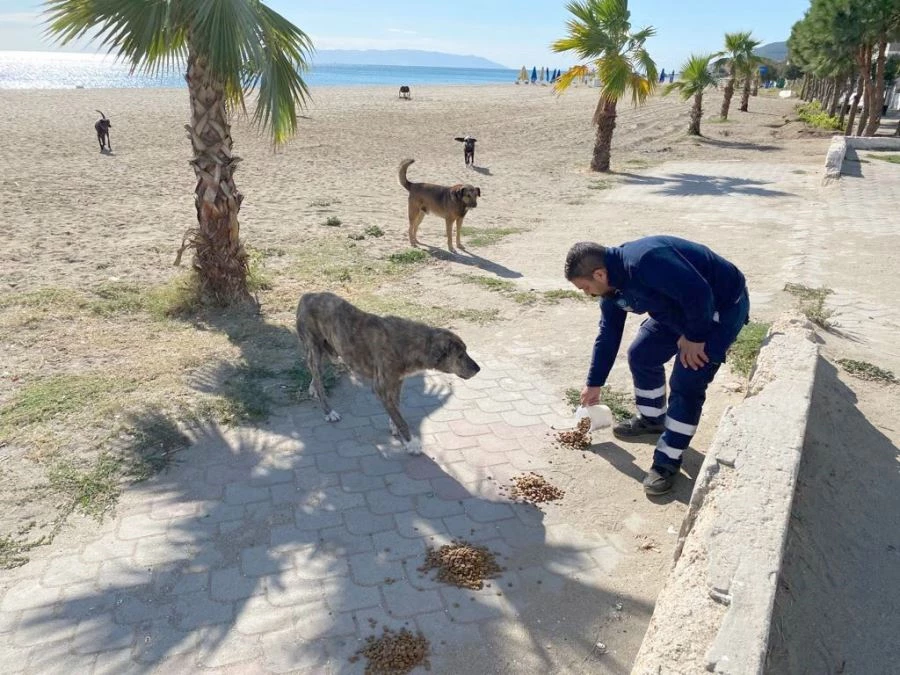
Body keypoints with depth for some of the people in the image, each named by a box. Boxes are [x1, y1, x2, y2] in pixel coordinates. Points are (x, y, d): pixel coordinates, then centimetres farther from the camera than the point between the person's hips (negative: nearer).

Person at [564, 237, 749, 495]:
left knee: (686, 383, -12)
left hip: (721, 307, -9)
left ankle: (668, 461, 0)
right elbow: (608, 334, 8)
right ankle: (652, 420, 33)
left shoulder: (645, 261, -36)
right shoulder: (612, 285, -4)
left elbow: (699, 292, -37)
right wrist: (594, 384, 16)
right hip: (681, 308, 9)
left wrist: (695, 337, -21)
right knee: (641, 355, 10)